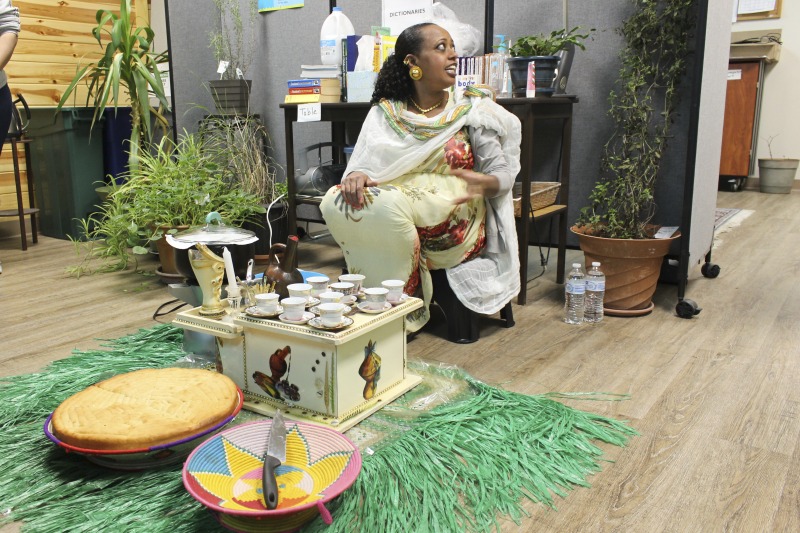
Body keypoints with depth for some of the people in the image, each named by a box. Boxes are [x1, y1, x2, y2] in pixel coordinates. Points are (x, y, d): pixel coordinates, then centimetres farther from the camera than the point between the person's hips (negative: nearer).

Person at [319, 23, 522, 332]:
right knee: (336, 203, -25)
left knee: (386, 204, -32)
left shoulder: (472, 110, 5)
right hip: (389, 215, 3)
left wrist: (485, 183, -21)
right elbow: (362, 165, 3)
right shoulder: (385, 113, 9)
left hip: (454, 223, -3)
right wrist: (356, 176, -22)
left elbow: (504, 173, 3)